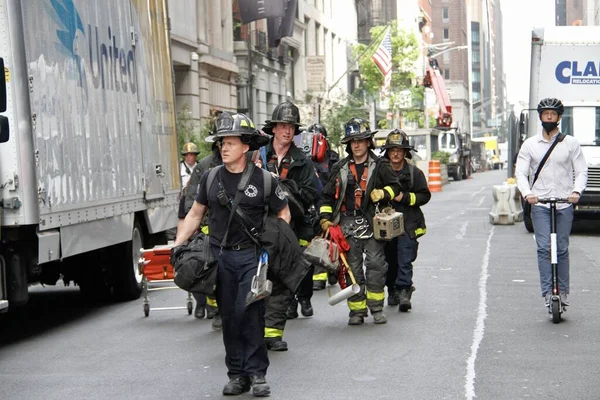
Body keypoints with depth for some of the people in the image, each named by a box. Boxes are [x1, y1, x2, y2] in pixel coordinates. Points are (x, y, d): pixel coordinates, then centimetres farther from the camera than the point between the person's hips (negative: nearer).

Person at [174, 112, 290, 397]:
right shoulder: (210, 178, 6)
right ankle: (237, 374, 14)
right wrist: (177, 246, 4)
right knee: (229, 316, 6)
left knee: (249, 312, -10)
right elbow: (195, 215, 13)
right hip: (219, 255, 3)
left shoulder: (263, 180, -3)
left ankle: (256, 373, 0)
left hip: (250, 255, -3)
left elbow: (283, 214, 8)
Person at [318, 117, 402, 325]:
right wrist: (325, 219, 4)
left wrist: (383, 193, -8)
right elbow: (327, 195, 15)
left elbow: (395, 186, 13)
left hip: (371, 222, -2)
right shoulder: (340, 168, 11)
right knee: (352, 269, 2)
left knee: (376, 264, -10)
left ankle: (376, 307, 2)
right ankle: (357, 310, 8)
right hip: (347, 224, 2)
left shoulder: (380, 166, 6)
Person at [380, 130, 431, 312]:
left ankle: (403, 292, -14)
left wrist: (405, 197, -10)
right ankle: (392, 291, 23)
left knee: (405, 261, -11)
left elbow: (425, 195, 2)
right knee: (390, 260, 10)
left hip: (408, 224, -2)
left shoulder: (414, 173, 4)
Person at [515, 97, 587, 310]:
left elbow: (581, 171, 4)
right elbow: (521, 173, 4)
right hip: (539, 204, 0)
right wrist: (527, 193, -16)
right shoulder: (530, 145, 9)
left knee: (562, 249, 3)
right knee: (544, 248, -9)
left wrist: (576, 191, -16)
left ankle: (563, 291, 11)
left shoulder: (571, 143, 7)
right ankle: (547, 292, -10)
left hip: (564, 204, 0)